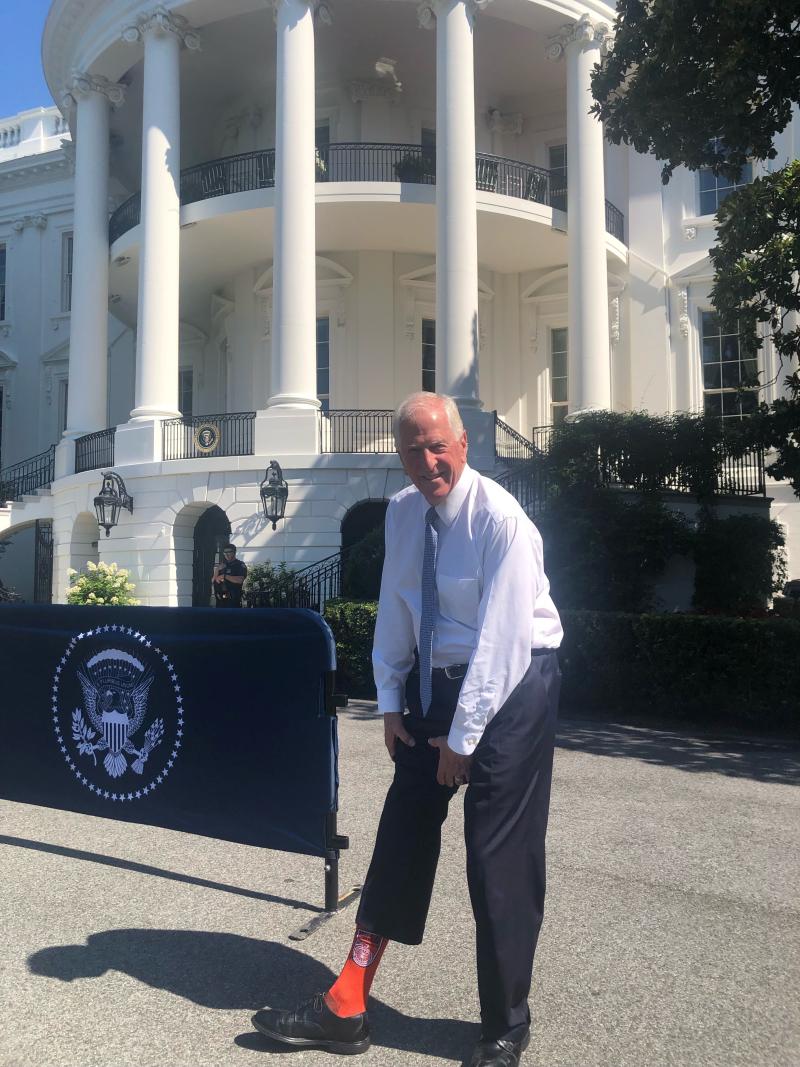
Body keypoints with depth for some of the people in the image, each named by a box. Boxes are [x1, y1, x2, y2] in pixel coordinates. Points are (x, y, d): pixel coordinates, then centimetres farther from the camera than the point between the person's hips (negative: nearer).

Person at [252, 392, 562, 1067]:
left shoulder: (500, 519, -18)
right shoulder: (403, 511, 2)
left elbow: (502, 639, -20)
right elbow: (394, 612, 7)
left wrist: (463, 738, -17)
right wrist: (390, 702, 4)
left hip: (508, 683, -6)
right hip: (434, 683, 6)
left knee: (500, 858, -1)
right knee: (402, 834, 9)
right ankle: (347, 1010, 19)